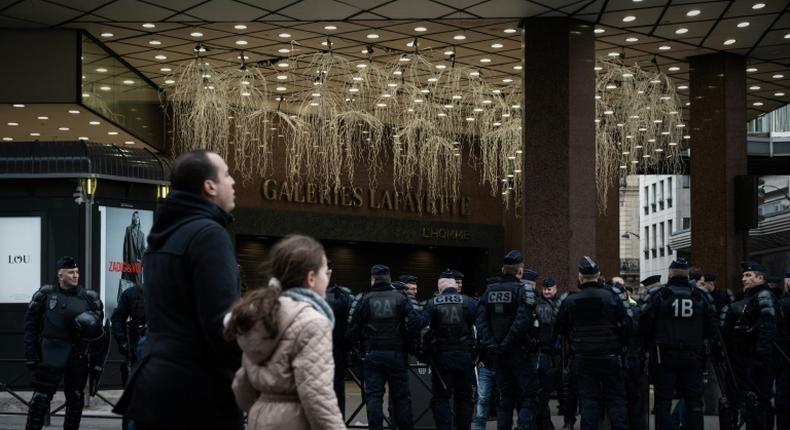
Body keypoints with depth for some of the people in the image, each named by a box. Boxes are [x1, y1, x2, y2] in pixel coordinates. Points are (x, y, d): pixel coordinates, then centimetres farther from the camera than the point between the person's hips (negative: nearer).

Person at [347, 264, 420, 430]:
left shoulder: (366, 299, -1)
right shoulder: (400, 298, 1)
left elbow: (353, 328, -4)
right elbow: (414, 321, -10)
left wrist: (356, 345, 11)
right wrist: (408, 344, 0)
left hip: (372, 354, -1)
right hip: (396, 354, 1)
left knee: (373, 395, 1)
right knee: (401, 395, 9)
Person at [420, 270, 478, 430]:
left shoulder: (432, 304, -1)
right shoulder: (469, 302, 0)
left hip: (441, 357, -1)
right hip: (465, 356, 1)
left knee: (441, 398, 4)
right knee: (463, 397, 11)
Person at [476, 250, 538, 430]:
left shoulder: (489, 292, 7)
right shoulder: (524, 291, -10)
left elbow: (481, 321, -3)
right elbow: (522, 322, -21)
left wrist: (490, 344, -8)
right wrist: (506, 345, -16)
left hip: (497, 354, 5)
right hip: (519, 352, -5)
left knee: (505, 396, 15)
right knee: (529, 395, 0)